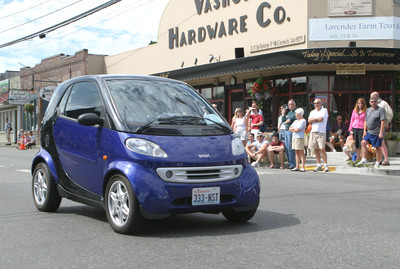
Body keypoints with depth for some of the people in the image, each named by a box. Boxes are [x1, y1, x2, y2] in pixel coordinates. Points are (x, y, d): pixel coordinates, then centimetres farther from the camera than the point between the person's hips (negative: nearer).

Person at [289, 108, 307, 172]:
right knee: (296, 152, 9)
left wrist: (293, 129, 3)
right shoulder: (295, 121, 19)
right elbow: (290, 128, 14)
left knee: (301, 152, -7)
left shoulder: (303, 121, -7)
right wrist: (295, 129, -4)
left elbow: (298, 130, -16)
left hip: (299, 138, -8)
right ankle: (297, 167, 12)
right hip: (294, 137, 8)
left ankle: (303, 167, -7)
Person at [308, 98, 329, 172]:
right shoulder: (312, 112, 19)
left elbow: (321, 119, -11)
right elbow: (309, 120, 3)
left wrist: (314, 119, 2)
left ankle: (325, 165, -7)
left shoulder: (324, 110, 4)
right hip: (313, 132, 5)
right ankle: (319, 165, 10)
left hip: (321, 132, -5)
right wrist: (318, 119, -4)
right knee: (316, 149, 5)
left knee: (322, 149, -12)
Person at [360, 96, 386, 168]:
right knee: (363, 143, -7)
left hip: (377, 133, -6)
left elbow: (383, 122, -14)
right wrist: (365, 131, 9)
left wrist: (381, 133, -19)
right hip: (369, 132, 6)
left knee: (378, 147, 2)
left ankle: (377, 163, 13)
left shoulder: (380, 110, -9)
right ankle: (364, 160, -7)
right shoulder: (368, 110, 12)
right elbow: (366, 121, 18)